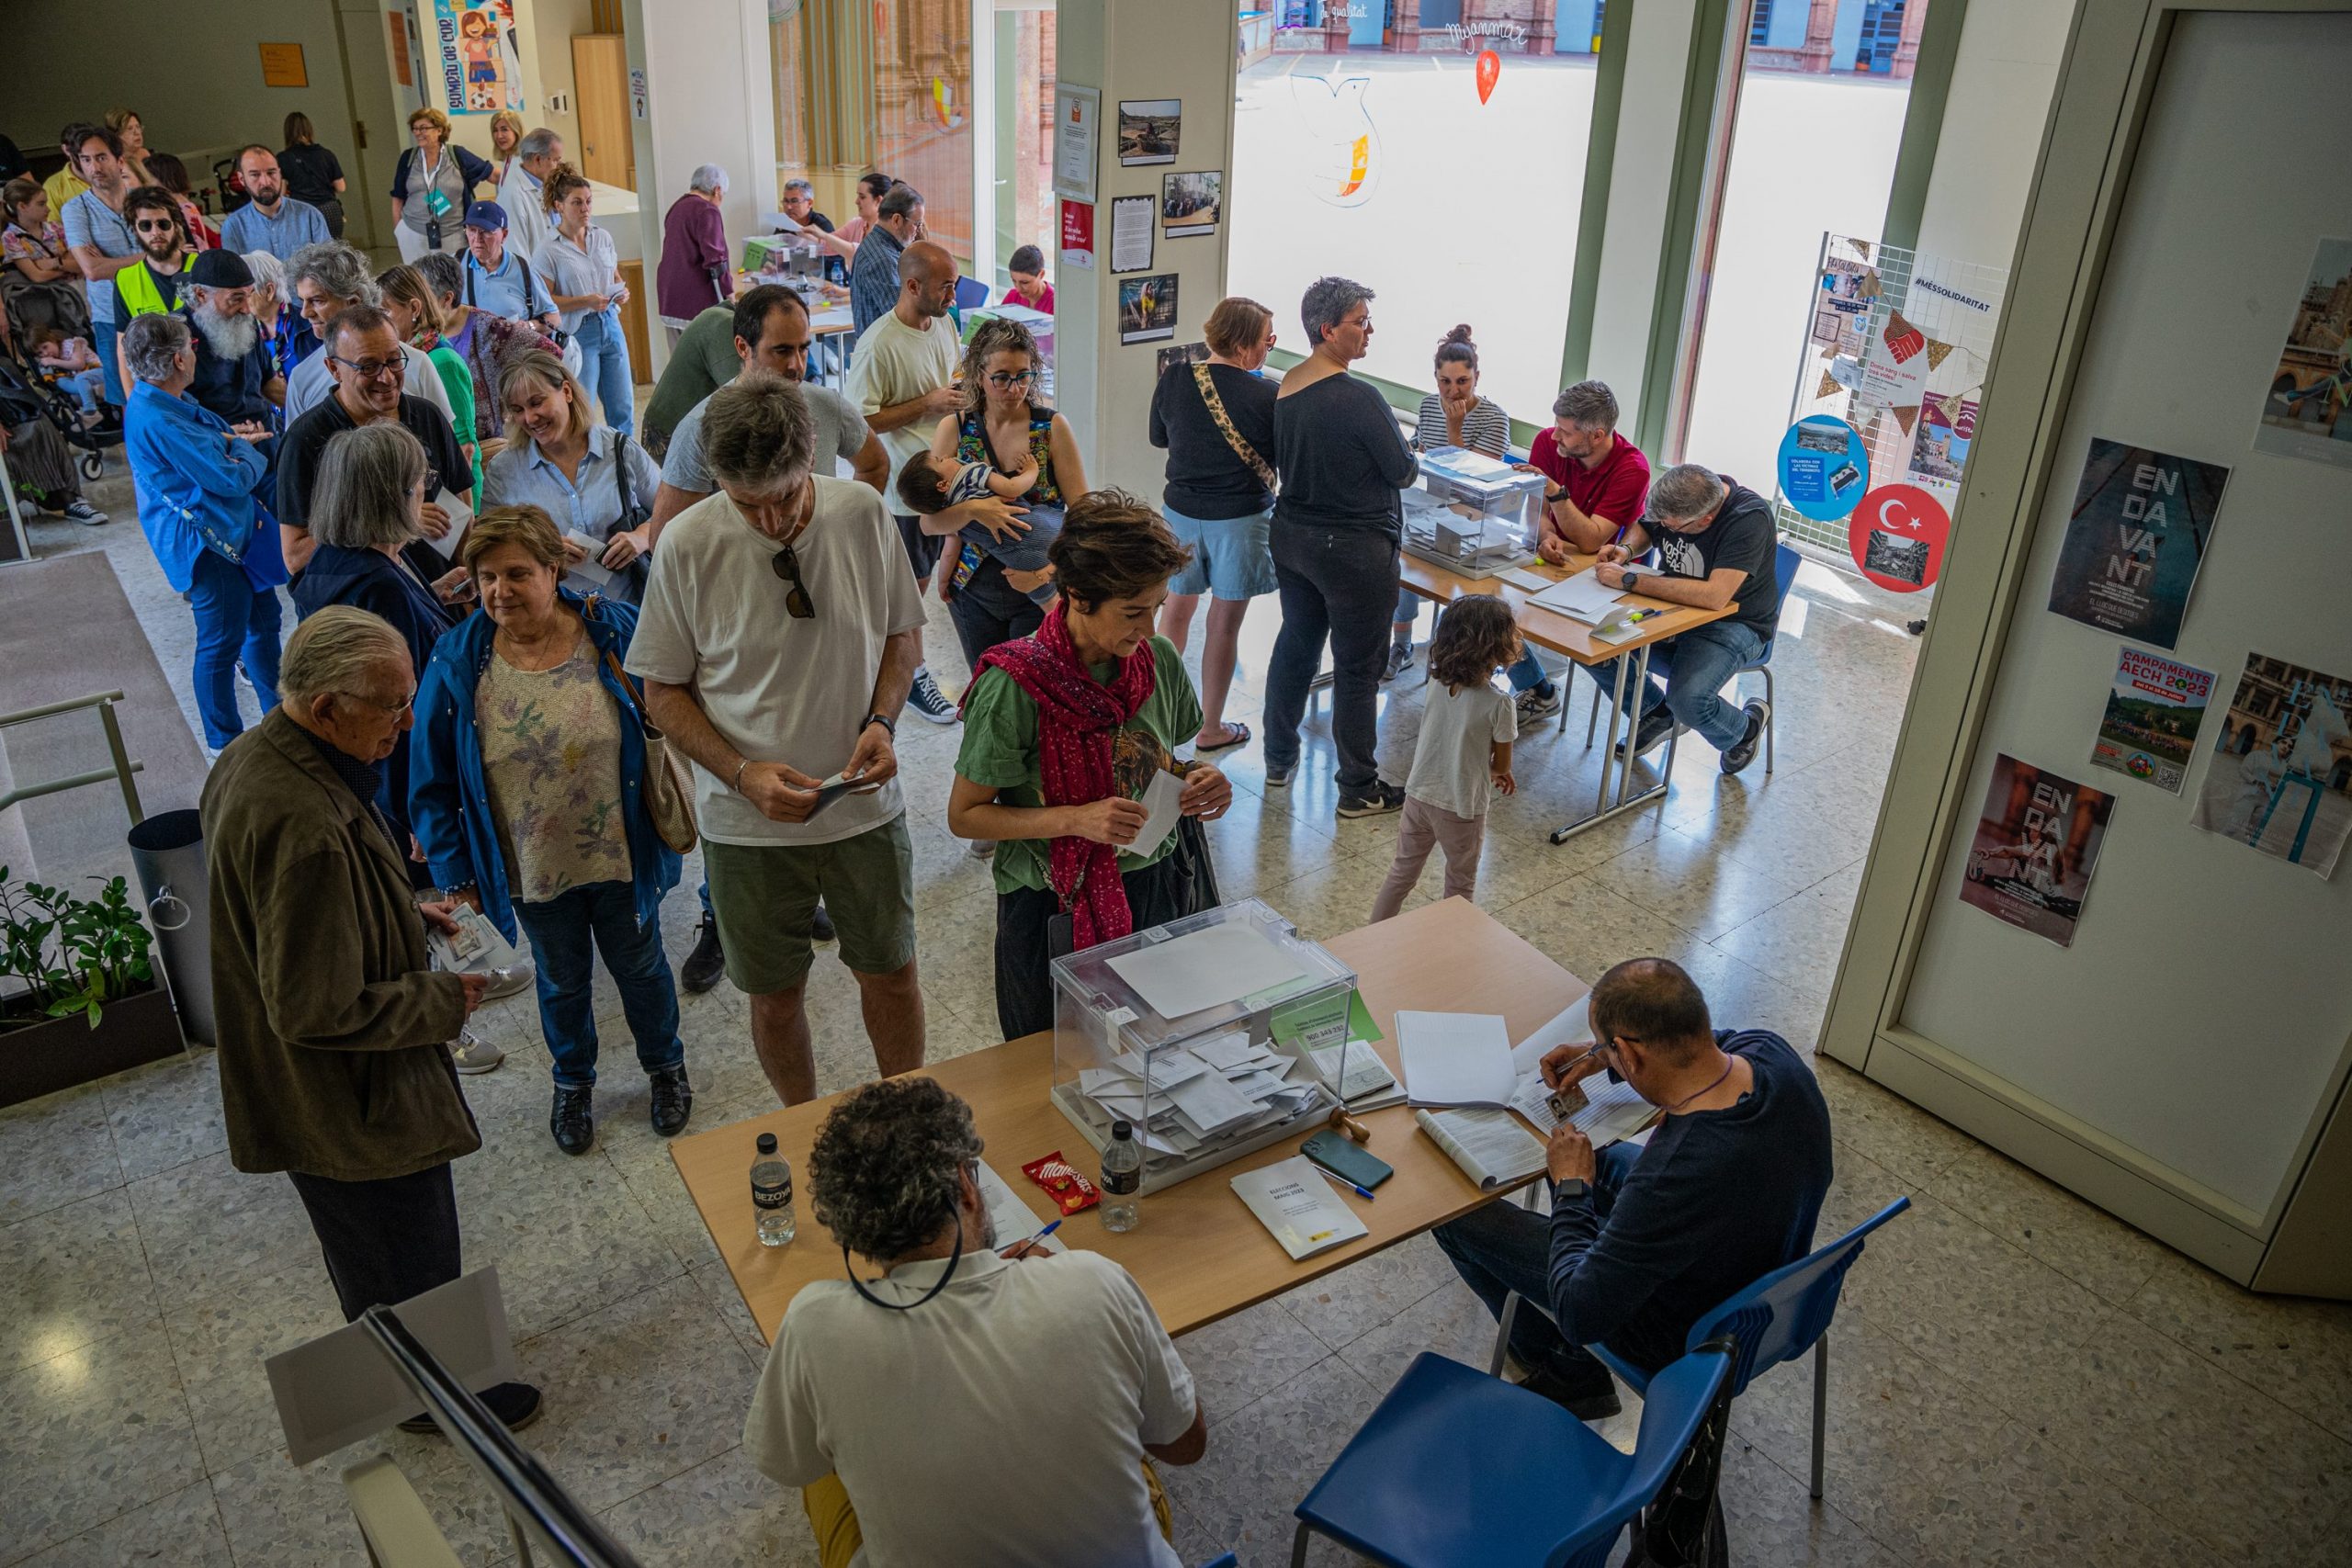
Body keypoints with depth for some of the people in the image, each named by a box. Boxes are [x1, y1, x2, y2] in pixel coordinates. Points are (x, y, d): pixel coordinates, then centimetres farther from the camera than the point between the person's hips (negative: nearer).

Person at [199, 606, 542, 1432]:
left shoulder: (254, 758, -3)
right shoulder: (304, 826, -36)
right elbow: (317, 1011, -31)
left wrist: (408, 914, 5)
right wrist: (443, 1001, -18)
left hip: (308, 1086, 10)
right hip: (351, 1105, -10)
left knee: (375, 1267, 31)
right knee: (410, 1271, 16)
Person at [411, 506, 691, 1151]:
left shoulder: (614, 633, -15)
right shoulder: (456, 663, -12)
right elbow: (432, 782, -3)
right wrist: (456, 871, -3)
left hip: (621, 856, -1)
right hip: (533, 872, 1)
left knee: (640, 966, 20)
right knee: (561, 982, 22)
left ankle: (665, 1064, 47)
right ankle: (573, 1080, 49)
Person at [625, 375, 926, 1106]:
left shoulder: (862, 512, -9)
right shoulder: (689, 543, -14)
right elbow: (663, 691, -5)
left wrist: (881, 721, -13)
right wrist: (743, 773, -19)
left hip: (865, 803, 1)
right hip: (749, 824, -1)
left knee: (892, 973, 15)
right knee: (774, 996, 14)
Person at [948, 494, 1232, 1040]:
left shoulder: (1159, 661, -5)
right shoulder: (1014, 685, -20)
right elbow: (964, 816, -14)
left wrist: (1199, 781, -12)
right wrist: (1076, 819, -26)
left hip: (1149, 891, 4)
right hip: (1051, 908, -4)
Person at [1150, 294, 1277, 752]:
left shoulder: (1174, 380, -6)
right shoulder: (1265, 396, -17)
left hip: (1181, 511, 4)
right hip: (1240, 519, -4)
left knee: (1176, 610, 20)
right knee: (1224, 624, 8)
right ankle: (1211, 727, 20)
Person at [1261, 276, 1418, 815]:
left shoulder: (1286, 386, 2)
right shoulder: (1359, 398, -22)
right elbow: (1403, 472, -14)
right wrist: (1407, 457, 8)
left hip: (1292, 535, 8)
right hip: (1352, 548, -8)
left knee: (1296, 643, 21)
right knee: (1357, 668, 4)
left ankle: (1279, 759, 34)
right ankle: (1359, 790, 15)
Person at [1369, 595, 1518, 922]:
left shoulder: (1437, 683, -7)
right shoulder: (1498, 705, -23)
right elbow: (1502, 765, -10)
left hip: (1418, 796, 5)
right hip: (1461, 809, -5)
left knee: (1402, 873, 22)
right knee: (1460, 884, 19)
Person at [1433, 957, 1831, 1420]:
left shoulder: (1667, 1178, -44)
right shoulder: (1769, 1052, -21)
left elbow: (1580, 1315, -30)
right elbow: (1714, 1042, 7)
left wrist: (1571, 1187, -19)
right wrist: (1603, 1054, 0)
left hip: (1677, 1336, -7)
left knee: (1459, 1216, 2)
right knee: (1596, 1156, 27)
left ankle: (1571, 1377, 24)